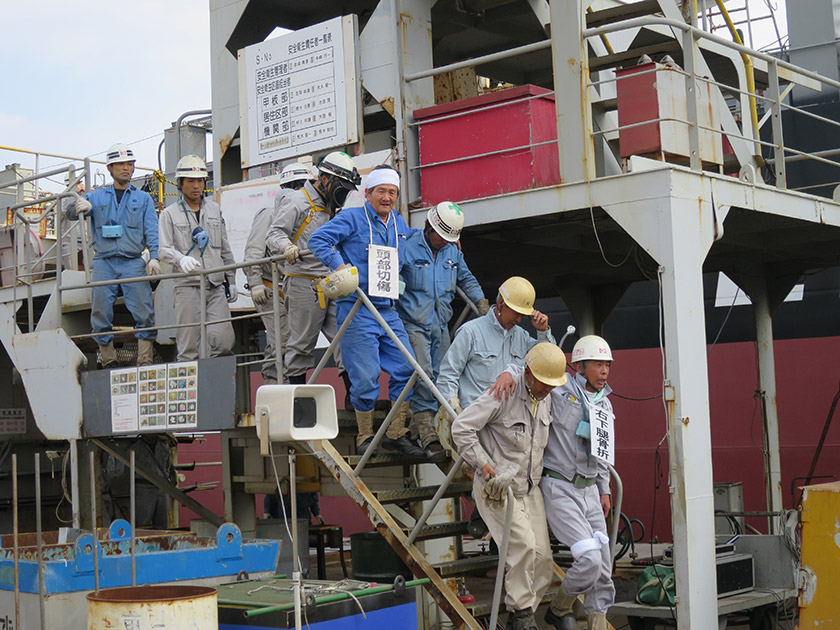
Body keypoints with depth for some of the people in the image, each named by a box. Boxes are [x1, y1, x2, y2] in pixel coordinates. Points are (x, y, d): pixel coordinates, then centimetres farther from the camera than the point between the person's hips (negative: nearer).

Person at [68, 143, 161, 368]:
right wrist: (79, 207, -13)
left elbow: (152, 231, 7)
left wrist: (154, 257, -9)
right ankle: (108, 361, 8)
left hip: (133, 262, -1)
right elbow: (69, 212, 11)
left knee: (144, 313, -11)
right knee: (100, 314, -2)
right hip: (103, 262, 1)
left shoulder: (143, 199, 15)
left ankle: (145, 362, -8)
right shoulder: (97, 196, 17)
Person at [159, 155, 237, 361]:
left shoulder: (215, 210, 18)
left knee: (224, 341, -8)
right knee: (189, 347, -4)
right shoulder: (170, 214, 6)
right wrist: (181, 260, -25)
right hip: (188, 285, -3)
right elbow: (165, 249, -5)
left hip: (216, 285, 3)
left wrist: (231, 280, 18)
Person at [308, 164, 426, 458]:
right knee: (365, 376, -6)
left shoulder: (400, 224, 17)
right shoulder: (352, 218, -3)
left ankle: (396, 434, 13)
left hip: (388, 310, 7)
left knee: (406, 368, 2)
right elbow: (318, 239, -12)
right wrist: (339, 266, -19)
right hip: (356, 311, -6)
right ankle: (365, 437, 10)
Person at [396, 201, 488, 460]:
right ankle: (427, 432, -17)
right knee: (423, 374, -15)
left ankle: (420, 423, 17)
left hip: (440, 324, 6)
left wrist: (481, 301, 15)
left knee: (441, 374, 5)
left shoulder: (453, 252, 12)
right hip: (414, 323, -6)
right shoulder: (408, 247, -7)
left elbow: (466, 278, 25)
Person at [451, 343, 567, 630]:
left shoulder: (546, 399, 7)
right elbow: (461, 428, -17)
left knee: (542, 558, 1)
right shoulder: (503, 395, -18)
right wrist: (483, 464, -19)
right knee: (523, 543, -21)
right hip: (497, 487, -7)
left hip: (529, 488, 7)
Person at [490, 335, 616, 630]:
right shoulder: (560, 390, -7)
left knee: (603, 565, 5)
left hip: (589, 490, 7)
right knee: (589, 560, -16)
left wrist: (604, 490, 21)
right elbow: (525, 370, 1)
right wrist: (508, 374, -21)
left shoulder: (605, 405, 13)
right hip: (559, 489, -7)